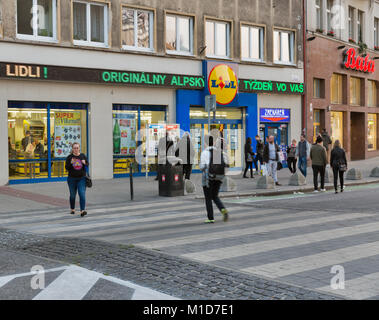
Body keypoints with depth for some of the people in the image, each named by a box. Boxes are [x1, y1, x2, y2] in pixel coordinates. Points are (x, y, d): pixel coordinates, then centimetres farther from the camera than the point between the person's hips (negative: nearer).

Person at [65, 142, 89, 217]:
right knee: (72, 195, 12)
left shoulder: (83, 156, 3)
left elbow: (87, 165, 10)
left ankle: (82, 210, -17)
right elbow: (67, 168, -4)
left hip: (81, 178, 0)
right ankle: (72, 209, 29)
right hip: (72, 179, 0)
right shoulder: (69, 157, -1)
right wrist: (71, 163, -22)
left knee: (82, 194, -12)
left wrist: (84, 163, -13)